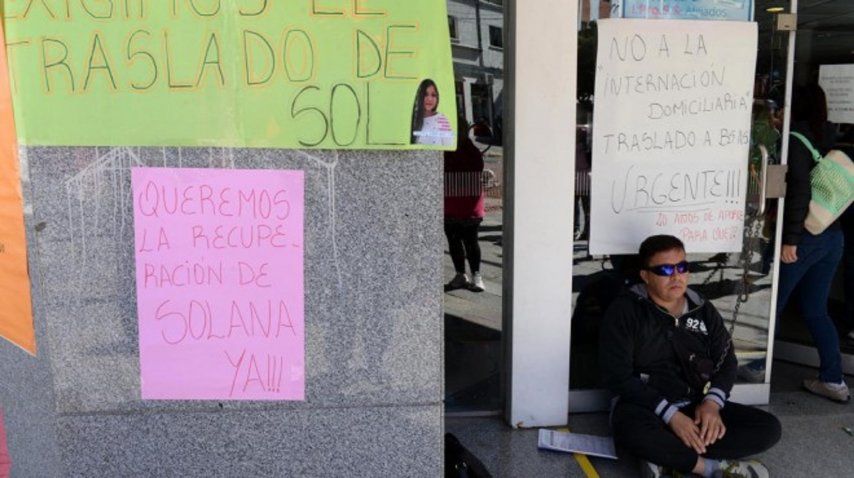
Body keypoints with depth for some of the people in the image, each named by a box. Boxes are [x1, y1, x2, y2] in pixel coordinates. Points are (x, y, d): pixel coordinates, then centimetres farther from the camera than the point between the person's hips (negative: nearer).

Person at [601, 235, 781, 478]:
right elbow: (617, 375, -14)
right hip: (646, 408, -5)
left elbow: (727, 361, 11)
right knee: (631, 429, -39)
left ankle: (666, 457, -23)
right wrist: (670, 415, -21)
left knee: (768, 427, -14)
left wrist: (712, 402, -11)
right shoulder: (625, 310, -7)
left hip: (698, 407, 6)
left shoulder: (703, 310, 10)